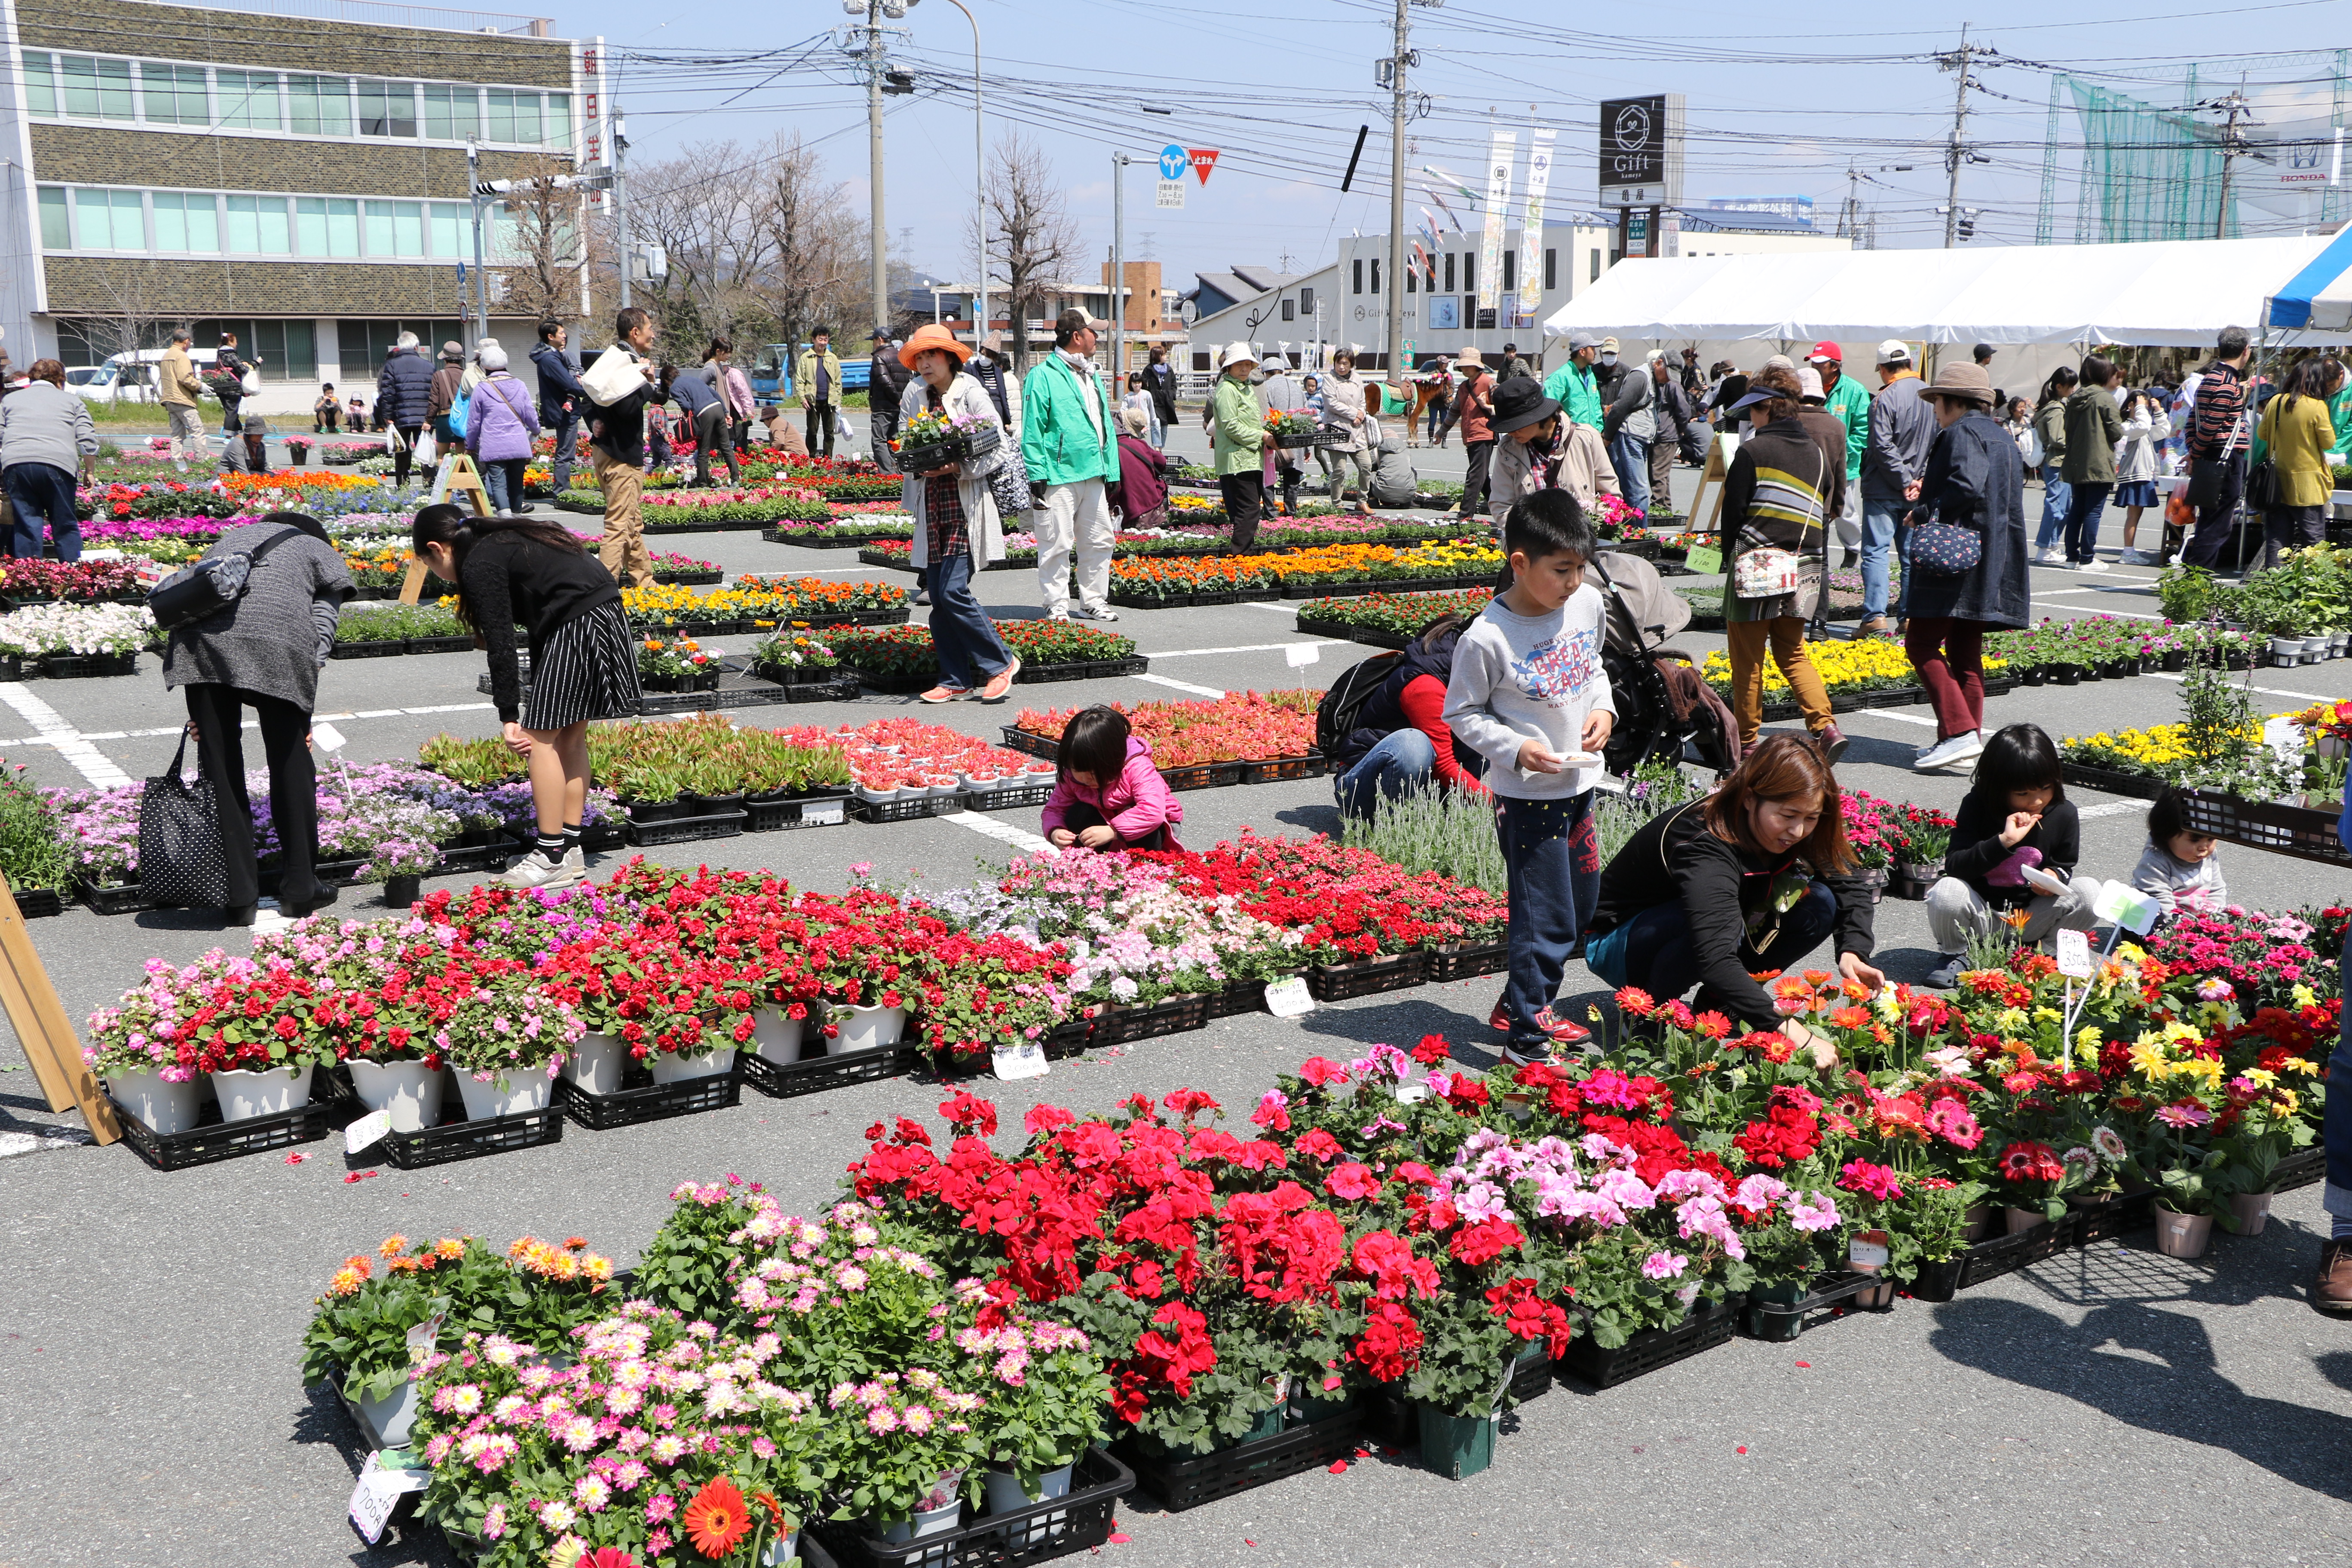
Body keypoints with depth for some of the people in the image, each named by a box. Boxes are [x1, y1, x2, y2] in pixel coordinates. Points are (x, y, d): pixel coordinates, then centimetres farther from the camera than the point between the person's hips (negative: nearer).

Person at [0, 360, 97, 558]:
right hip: (58, 464, -2)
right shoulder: (71, 401, 19)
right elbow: (88, 441, 7)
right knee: (65, 526, 5)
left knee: (26, 525, 5)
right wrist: (88, 471, 16)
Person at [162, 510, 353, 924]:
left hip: (200, 637, 3)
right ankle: (300, 886, 20)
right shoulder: (321, 552, 29)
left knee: (218, 763, 8)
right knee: (289, 760, 12)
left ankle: (238, 896, 11)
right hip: (278, 638, -3)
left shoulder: (229, 538, 38)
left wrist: (200, 710, 20)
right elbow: (321, 631, 14)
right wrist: (304, 709, 13)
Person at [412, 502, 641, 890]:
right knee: (570, 737, 13)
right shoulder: (502, 544, 22)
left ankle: (552, 858, -2)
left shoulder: (478, 566, -6)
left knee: (541, 738, -5)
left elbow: (501, 645, -12)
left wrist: (509, 716, -9)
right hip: (607, 614, 10)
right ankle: (571, 849, 17)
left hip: (578, 625, -10)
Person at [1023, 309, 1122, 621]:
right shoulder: (1043, 377, -7)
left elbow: (1106, 427, 21)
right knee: (1057, 544, -3)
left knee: (1099, 541, 11)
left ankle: (1093, 601, 21)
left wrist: (1111, 472, 16)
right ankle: (1056, 606, 5)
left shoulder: (1093, 377, 18)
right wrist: (1037, 476, -15)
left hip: (1093, 476, 8)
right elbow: (1032, 431, -10)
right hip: (1059, 476, -8)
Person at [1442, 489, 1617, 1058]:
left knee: (1579, 903, 18)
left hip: (1580, 784, 7)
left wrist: (1604, 709, -2)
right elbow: (1461, 713, -9)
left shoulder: (1588, 604, -1)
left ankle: (1522, 1005, 36)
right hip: (1526, 796, -7)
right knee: (1546, 919, -4)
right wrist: (1516, 749, -21)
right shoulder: (1486, 638, -20)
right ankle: (1526, 1038, 9)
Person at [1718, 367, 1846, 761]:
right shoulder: (1818, 452, 7)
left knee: (1747, 658, 5)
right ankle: (1825, 725, -2)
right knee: (1792, 652, 15)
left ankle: (1746, 740, 11)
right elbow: (1826, 509, 10)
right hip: (1803, 567, 6)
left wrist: (1731, 555, 8)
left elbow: (1733, 511, -6)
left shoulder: (1752, 451, -10)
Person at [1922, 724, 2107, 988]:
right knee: (1946, 891, -33)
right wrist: (2003, 842, -32)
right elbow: (1953, 866, -20)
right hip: (1983, 915, -2)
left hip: (2031, 919, 2)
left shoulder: (2063, 813, -5)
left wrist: (2055, 876, -17)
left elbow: (2065, 866, 9)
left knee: (2089, 891, -21)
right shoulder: (1976, 806, -12)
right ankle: (1957, 955, -2)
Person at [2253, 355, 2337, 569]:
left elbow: (2261, 434, 10)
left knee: (2278, 536, 11)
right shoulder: (2317, 406, -15)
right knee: (2313, 537, 3)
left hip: (2279, 481, 4)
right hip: (2308, 485, -4)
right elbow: (2329, 442, -8)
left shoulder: (2275, 402, -2)